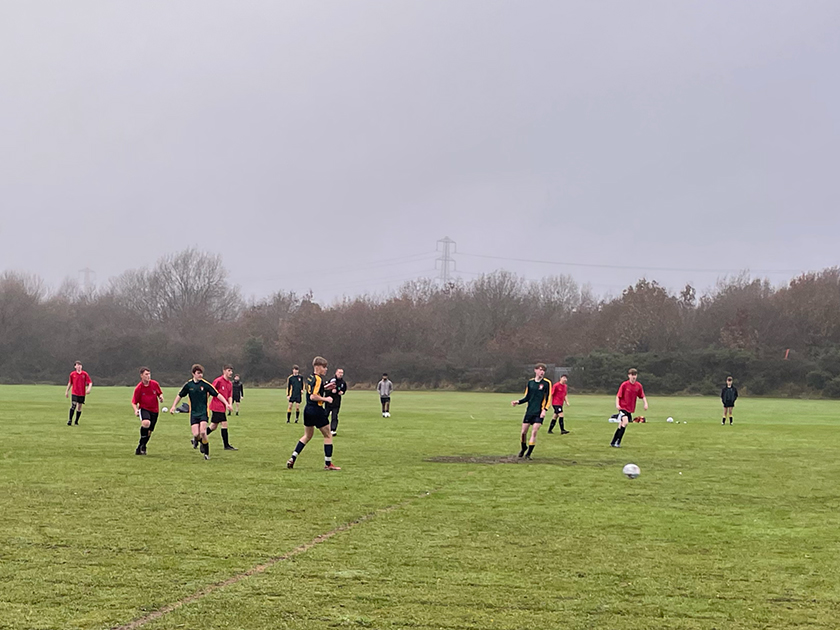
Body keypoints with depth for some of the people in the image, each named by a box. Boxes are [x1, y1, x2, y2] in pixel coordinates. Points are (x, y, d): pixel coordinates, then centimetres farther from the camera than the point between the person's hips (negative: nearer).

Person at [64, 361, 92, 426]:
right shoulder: (72, 374, 2)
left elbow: (90, 382, 0)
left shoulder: (85, 374, -1)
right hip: (74, 393, -1)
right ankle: (70, 420, -8)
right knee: (73, 406, -14)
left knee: (79, 407, 6)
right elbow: (70, 383, 14)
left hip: (82, 394, 1)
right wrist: (67, 391, 16)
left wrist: (89, 388, -18)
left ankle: (76, 421, 17)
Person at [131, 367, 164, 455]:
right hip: (144, 409, -4)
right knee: (146, 423, -34)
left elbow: (160, 393, 16)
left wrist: (161, 397, -7)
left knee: (149, 431, 6)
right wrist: (136, 410, -22)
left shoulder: (155, 384, -1)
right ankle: (142, 444, -17)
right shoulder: (138, 388, -10)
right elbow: (134, 402, -3)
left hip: (154, 410, 4)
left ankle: (139, 448, 25)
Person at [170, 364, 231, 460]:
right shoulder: (188, 384, -1)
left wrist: (226, 403, -10)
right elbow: (180, 396, 13)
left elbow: (217, 394, -3)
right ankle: (196, 439, 28)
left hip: (203, 412, -1)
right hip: (193, 413, 2)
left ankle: (206, 452, 2)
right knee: (196, 434, -10)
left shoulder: (205, 384, -6)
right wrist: (173, 406, 7)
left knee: (203, 432, -17)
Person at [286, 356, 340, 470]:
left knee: (307, 436, 21)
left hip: (307, 409, 9)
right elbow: (313, 396, -23)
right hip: (317, 410, -9)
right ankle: (328, 463, 6)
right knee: (328, 436, 4)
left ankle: (292, 458, 11)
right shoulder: (318, 379, -16)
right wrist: (326, 399, -15)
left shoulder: (310, 377, 11)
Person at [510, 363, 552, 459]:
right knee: (523, 432, 4)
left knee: (534, 432, -11)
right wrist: (518, 402, -3)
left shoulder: (547, 383, -3)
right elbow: (527, 397, 13)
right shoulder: (530, 382, 7)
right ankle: (523, 448, 32)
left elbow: (548, 397, -3)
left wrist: (544, 410, -15)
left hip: (539, 413, -3)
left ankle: (528, 454, -3)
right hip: (529, 411, 3)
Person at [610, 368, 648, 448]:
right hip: (623, 407, -5)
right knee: (625, 422, -25)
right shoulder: (624, 385, -10)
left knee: (621, 426, 11)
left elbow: (642, 396, 9)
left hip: (630, 409, 5)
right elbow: (618, 396, -8)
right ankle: (617, 442, -17)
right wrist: (617, 404, -22)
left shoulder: (639, 386, 2)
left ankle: (613, 443, 22)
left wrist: (645, 403, -8)